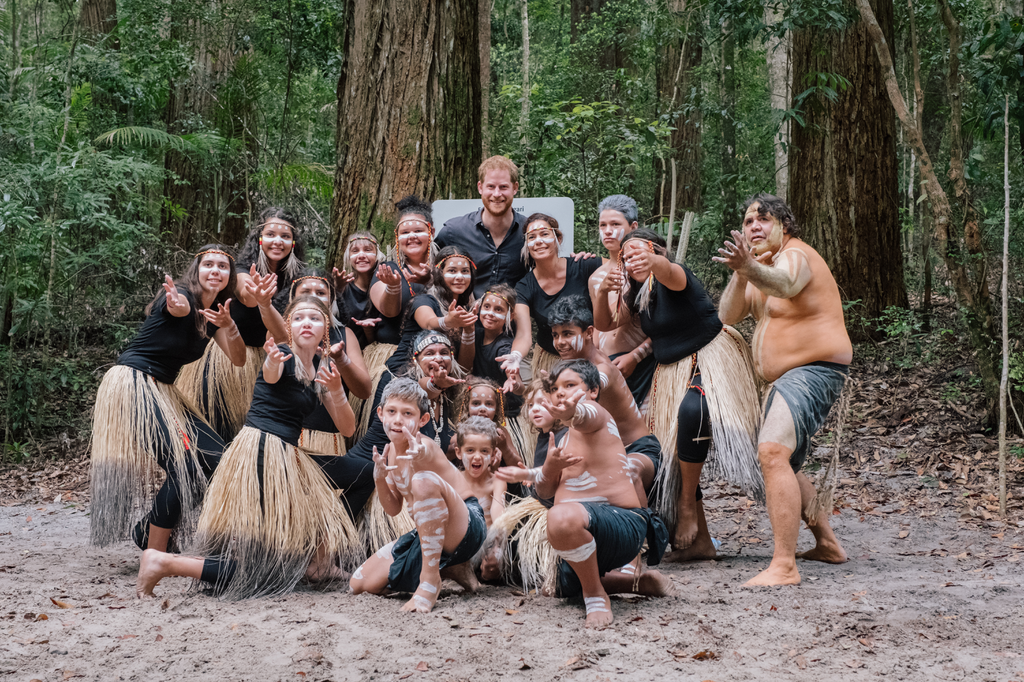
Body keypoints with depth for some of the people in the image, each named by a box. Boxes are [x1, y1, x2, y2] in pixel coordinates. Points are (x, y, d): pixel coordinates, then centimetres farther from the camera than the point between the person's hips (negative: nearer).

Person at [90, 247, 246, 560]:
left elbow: (238, 359, 3)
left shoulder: (215, 313, 13)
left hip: (163, 391, 9)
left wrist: (228, 325, -18)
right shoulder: (182, 297, -12)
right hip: (133, 384, -9)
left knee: (217, 459, 4)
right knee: (185, 468, -18)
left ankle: (150, 531, 15)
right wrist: (177, 304, -63)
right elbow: (180, 308, -37)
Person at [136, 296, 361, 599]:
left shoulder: (323, 368, 11)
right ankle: (164, 563, -6)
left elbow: (347, 427, 8)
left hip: (286, 457, 8)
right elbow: (270, 375, -35)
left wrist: (336, 390, -10)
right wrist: (272, 362, -59)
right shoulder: (283, 356, -10)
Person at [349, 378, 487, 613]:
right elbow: (393, 508, 11)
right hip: (427, 534, 9)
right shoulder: (391, 451, 6)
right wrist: (379, 478, -8)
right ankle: (450, 568, 15)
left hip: (468, 526, -9)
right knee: (360, 585, 7)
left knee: (424, 480, -37)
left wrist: (419, 459, -70)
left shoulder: (423, 446, -19)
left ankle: (430, 578, -26)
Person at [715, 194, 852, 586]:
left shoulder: (796, 255, -13)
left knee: (773, 453, -27)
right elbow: (728, 316, 1)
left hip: (814, 370, -11)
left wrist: (749, 268, -60)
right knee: (783, 465, 21)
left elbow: (784, 283, -40)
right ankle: (828, 544, 35)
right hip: (788, 377, 11)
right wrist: (740, 274, -17)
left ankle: (784, 566, -31)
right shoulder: (763, 265, 16)